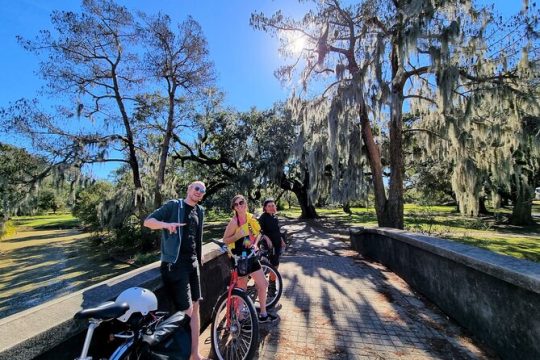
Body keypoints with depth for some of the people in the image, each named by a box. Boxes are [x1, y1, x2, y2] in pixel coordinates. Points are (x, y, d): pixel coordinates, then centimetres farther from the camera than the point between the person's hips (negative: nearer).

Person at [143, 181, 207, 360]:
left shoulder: (200, 211, 13)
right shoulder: (173, 205, -6)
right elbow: (148, 221, -11)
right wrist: (166, 224, -30)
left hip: (193, 263, 7)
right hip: (175, 263, -6)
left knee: (195, 307, 11)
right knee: (187, 310, -5)